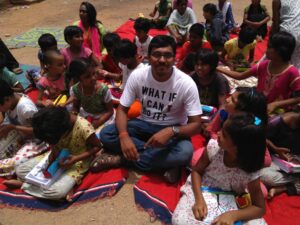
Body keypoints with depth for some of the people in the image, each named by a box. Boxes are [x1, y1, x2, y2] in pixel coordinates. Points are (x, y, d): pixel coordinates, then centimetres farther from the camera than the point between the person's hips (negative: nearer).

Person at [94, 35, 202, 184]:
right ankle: (165, 161, -21)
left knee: (185, 152, -35)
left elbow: (195, 124, -17)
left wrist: (171, 131, -38)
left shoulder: (186, 84, -21)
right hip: (144, 124, 3)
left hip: (172, 130, -2)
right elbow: (122, 109, -9)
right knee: (106, 134, -21)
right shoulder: (137, 76, -14)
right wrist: (124, 135, -30)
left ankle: (122, 159, -20)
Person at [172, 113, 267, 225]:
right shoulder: (213, 146, -22)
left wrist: (233, 215, -34)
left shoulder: (251, 172, -24)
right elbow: (197, 171, -6)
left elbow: (260, 208, -15)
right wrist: (199, 199, -22)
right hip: (201, 191, 1)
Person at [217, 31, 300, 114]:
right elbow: (240, 76, 4)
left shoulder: (291, 72, -17)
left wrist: (275, 104, -22)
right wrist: (218, 68, -1)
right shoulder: (264, 65, -1)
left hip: (276, 112, -4)